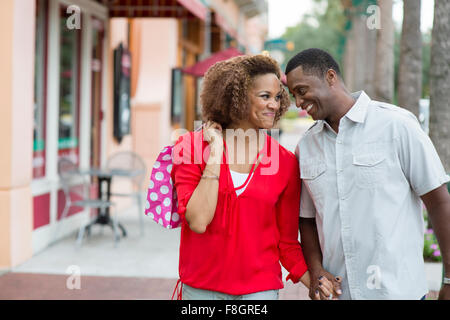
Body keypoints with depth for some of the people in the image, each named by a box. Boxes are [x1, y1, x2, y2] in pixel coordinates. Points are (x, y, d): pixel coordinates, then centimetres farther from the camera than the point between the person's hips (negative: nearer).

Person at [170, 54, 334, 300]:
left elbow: (287, 241, 5)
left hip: (259, 288, 1)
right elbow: (198, 221, -16)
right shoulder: (191, 147, -5)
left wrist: (314, 282, -10)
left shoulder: (285, 162, -2)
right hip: (200, 288, 0)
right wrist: (215, 152, -15)